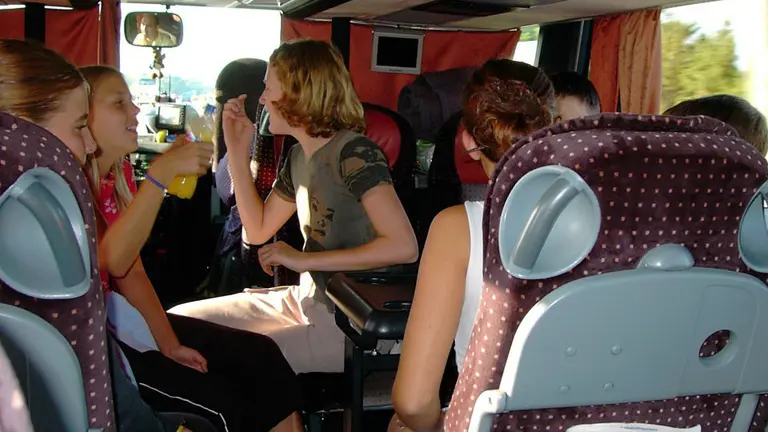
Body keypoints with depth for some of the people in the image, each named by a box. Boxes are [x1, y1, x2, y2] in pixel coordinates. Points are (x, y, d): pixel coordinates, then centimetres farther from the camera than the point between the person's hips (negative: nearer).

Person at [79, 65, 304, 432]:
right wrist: (162, 171, -35)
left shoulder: (119, 171, 7)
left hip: (123, 317, 8)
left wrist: (169, 341, -2)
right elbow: (114, 261, -32)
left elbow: (133, 270, 7)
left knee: (260, 355, -1)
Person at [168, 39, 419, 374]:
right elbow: (257, 230, 17)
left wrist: (304, 259, -23)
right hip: (307, 301, 9)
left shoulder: (354, 152, -19)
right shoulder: (299, 156, 9)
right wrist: (237, 149, 8)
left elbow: (404, 246, -28)